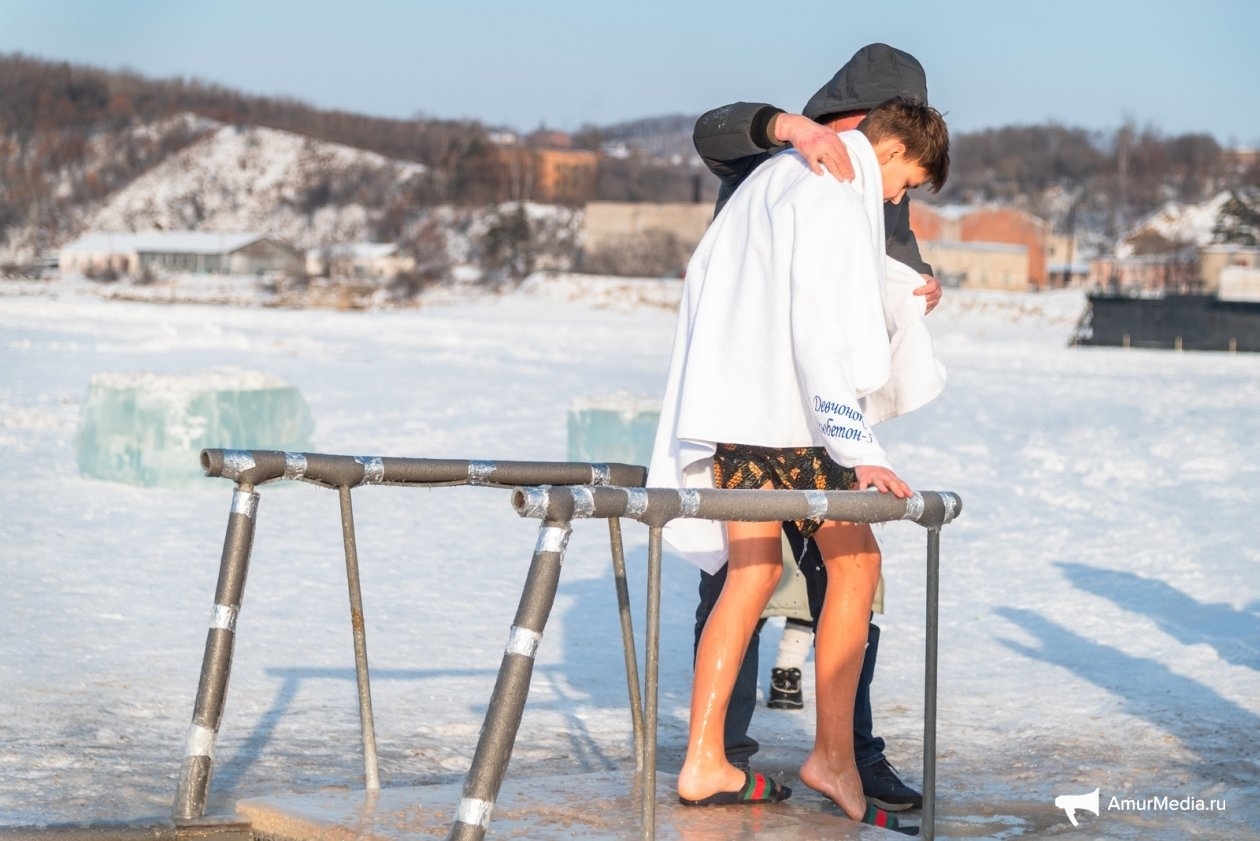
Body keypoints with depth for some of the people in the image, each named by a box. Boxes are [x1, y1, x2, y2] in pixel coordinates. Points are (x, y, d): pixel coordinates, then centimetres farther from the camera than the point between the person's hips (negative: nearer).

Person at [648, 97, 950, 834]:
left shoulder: (777, 176, 18)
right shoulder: (836, 195, -12)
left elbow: (705, 270, 25)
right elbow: (823, 331, -20)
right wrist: (858, 450, -23)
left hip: (728, 405, 9)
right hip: (784, 415, -9)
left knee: (753, 571, 10)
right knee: (855, 561, -1)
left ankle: (705, 764, 7)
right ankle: (834, 758, 2)